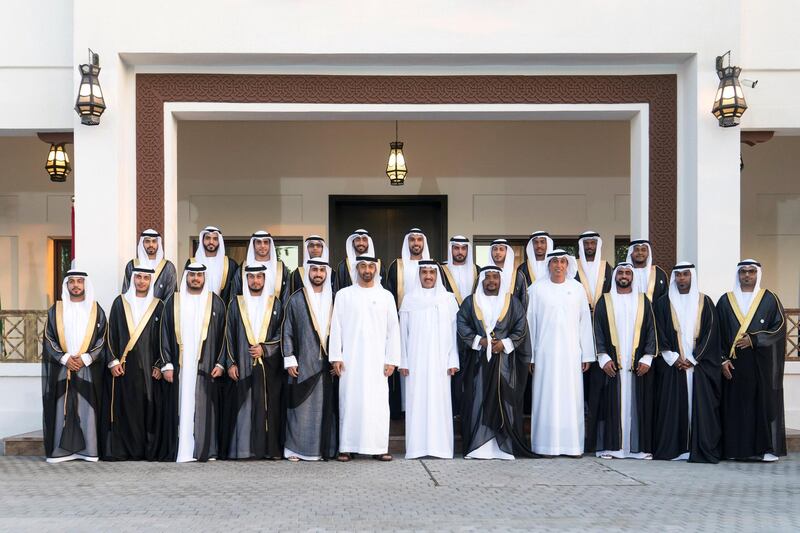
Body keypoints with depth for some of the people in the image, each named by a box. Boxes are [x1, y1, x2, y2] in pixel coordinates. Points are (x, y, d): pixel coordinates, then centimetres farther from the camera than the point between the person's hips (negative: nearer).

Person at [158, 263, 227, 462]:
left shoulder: (216, 303, 7)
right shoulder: (173, 302, 7)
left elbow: (223, 334, 6)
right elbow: (165, 335, 5)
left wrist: (220, 363, -1)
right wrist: (166, 365, -2)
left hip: (205, 366, 0)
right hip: (179, 366, 0)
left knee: (204, 407, 0)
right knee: (180, 407, 0)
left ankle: (206, 450, 6)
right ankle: (180, 451, 4)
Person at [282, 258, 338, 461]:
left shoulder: (332, 300, 10)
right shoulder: (296, 299, 3)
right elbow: (287, 331, 2)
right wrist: (289, 360, -5)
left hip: (327, 363, 2)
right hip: (303, 362, -2)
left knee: (326, 406, 3)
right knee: (301, 406, -2)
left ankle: (325, 448, 10)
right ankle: (295, 448, 5)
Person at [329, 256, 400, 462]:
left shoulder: (386, 296, 8)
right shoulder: (344, 295, 7)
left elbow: (393, 329, 6)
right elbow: (336, 327, 4)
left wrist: (392, 360, 0)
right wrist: (336, 357, -4)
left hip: (377, 360, 0)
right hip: (350, 359, 0)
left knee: (377, 402, -3)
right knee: (350, 401, -1)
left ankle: (379, 447, 3)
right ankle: (347, 447, 4)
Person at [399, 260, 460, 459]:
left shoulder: (448, 299, 7)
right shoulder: (409, 299, 8)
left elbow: (453, 331, 5)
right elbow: (404, 332, 7)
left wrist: (453, 361, -2)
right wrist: (403, 361, 1)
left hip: (439, 359, 0)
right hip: (416, 359, 0)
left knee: (439, 400, -3)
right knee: (416, 401, -2)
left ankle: (440, 446, 2)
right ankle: (417, 447, 1)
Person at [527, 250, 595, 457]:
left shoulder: (577, 289, 7)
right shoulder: (537, 289, 2)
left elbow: (585, 322, 8)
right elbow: (530, 322, 3)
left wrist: (587, 355, 4)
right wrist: (530, 355, 0)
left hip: (571, 352, 2)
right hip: (545, 352, -1)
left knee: (571, 396, 2)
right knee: (547, 396, -1)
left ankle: (572, 444, 8)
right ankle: (547, 444, 4)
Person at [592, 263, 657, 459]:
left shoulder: (643, 301, 9)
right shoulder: (605, 301, 7)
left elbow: (651, 330, 6)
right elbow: (598, 331, 3)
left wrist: (647, 358, -4)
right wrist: (604, 358, -7)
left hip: (638, 363, 1)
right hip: (612, 363, -1)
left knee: (638, 403, 2)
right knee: (612, 404, -1)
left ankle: (639, 447, 7)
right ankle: (610, 446, 2)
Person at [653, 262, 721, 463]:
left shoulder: (705, 302, 7)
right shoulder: (664, 303, 8)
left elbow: (710, 334, 1)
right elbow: (660, 335, 3)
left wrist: (692, 359, -7)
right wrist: (674, 359, -8)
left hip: (699, 365, 0)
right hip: (671, 365, 0)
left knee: (700, 407, -3)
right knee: (672, 407, -2)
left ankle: (701, 450, 0)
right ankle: (671, 449, 1)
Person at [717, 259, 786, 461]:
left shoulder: (769, 299, 6)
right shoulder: (726, 301, 8)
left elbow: (779, 327, -2)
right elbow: (718, 333, 5)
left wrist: (754, 339, -13)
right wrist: (723, 359, -5)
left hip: (762, 363, -1)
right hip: (734, 364, 1)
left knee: (765, 403, -2)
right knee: (736, 405, 0)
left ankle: (766, 448, 2)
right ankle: (735, 448, 3)